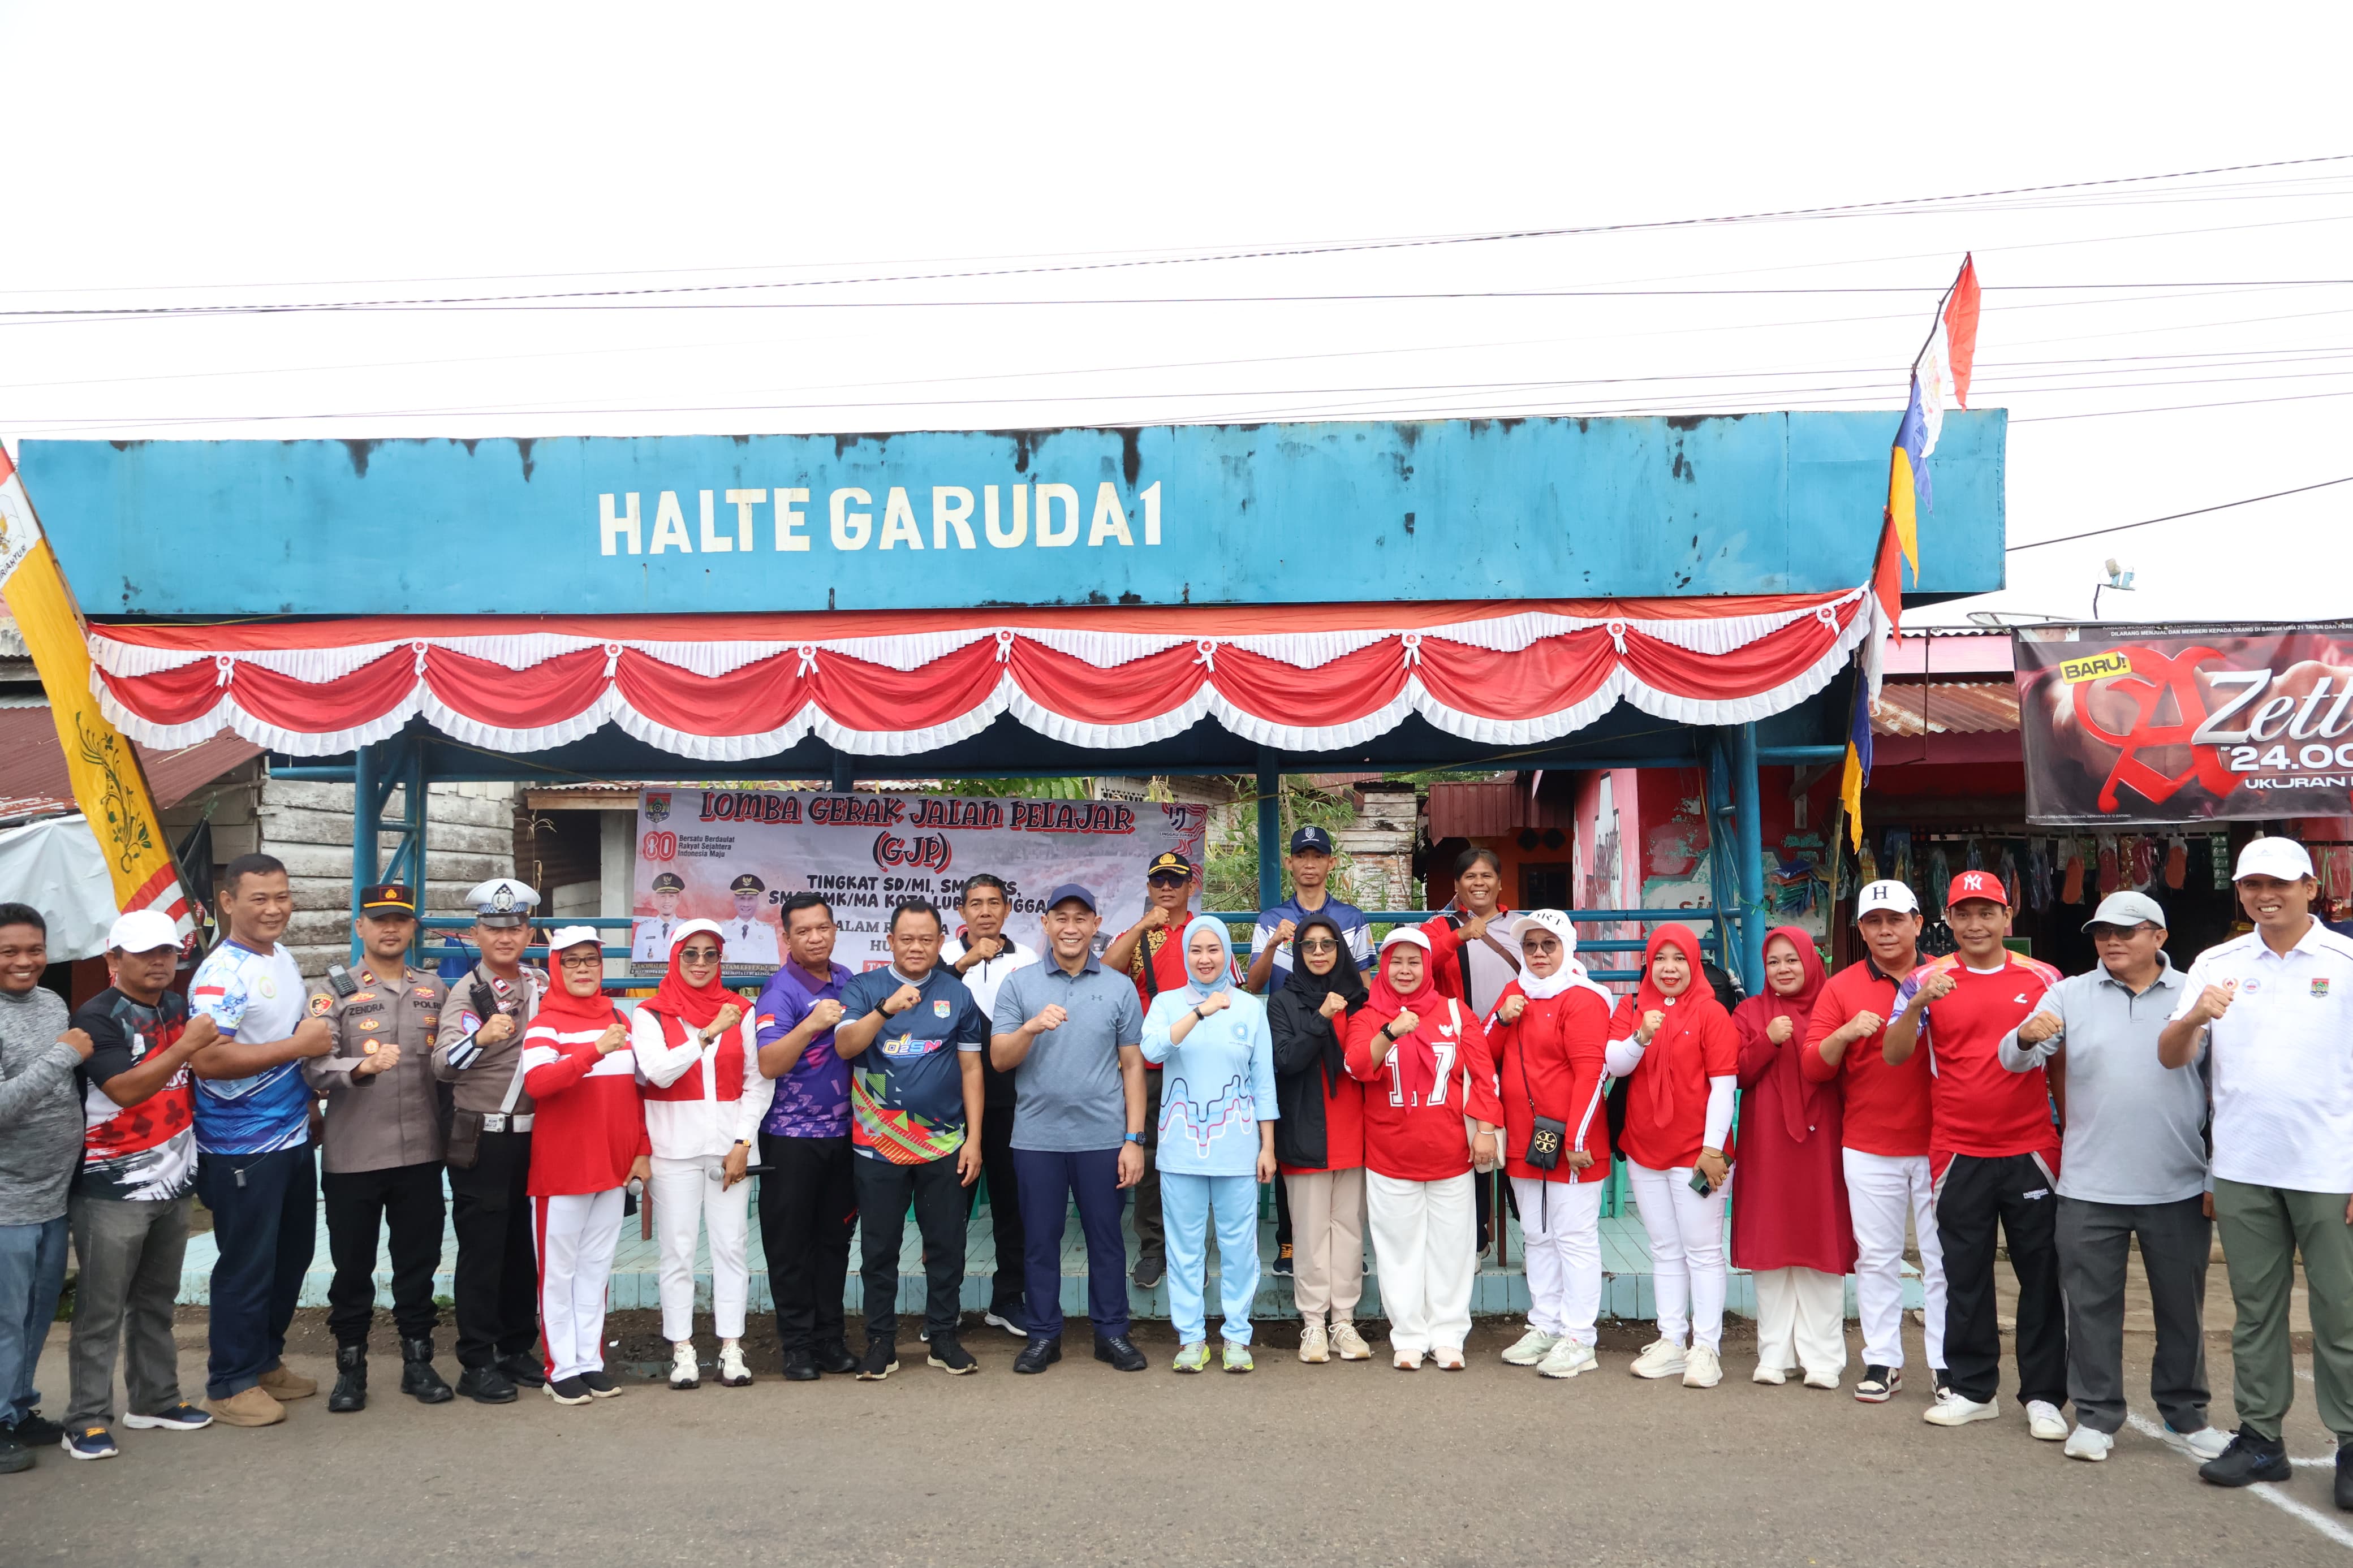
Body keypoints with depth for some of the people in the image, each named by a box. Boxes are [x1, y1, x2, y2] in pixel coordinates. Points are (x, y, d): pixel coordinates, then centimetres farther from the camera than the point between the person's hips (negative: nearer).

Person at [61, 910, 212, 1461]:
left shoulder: (178, 1008, 9)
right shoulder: (97, 1017, -12)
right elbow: (125, 1089, -23)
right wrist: (186, 1047, -24)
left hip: (173, 1182, 7)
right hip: (113, 1188, -6)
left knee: (157, 1300, 16)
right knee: (101, 1310, 0)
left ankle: (155, 1398, 26)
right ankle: (87, 1420, 8)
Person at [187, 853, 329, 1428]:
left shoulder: (283, 958, 8)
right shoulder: (221, 973, -19)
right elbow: (208, 1060, -28)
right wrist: (298, 1045, -24)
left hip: (293, 1138, 9)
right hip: (241, 1149, -9)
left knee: (292, 1256, 18)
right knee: (246, 1267, 2)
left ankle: (265, 1359, 33)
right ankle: (230, 1383, 17)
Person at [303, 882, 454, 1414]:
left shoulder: (435, 990, 10)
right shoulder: (332, 991, -2)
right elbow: (315, 1067, -14)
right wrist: (362, 1066, -32)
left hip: (421, 1153, 3)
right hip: (352, 1155, -3)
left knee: (419, 1261, 10)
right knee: (352, 1265, 8)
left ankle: (418, 1360, 22)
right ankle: (350, 1366, 22)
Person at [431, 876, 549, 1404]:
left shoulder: (543, 986, 6)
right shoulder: (467, 992, -10)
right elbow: (444, 1064, -26)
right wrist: (481, 1036, -44)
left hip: (534, 1136, 5)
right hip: (482, 1141, -5)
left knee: (524, 1247, 13)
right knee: (482, 1251, 0)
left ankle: (517, 1349, 25)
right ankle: (476, 1365, 9)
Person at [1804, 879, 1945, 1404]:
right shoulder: (1841, 988, 5)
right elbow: (1813, 1067, 1)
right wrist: (1846, 1033, -18)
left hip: (1939, 1144, 0)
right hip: (1868, 1149, 1)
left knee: (1944, 1256, 3)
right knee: (1877, 1257, 5)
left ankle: (1945, 1362, 13)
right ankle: (1882, 1360, 14)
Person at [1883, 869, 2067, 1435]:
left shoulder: (2043, 979, 4)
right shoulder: (1926, 980, 0)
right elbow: (1894, 1054, -9)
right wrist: (1918, 1003, -26)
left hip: (2031, 1150, 0)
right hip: (1959, 1154, 0)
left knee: (2042, 1276, 4)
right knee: (1965, 1276, 8)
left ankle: (2044, 1396, 13)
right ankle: (1972, 1389, 19)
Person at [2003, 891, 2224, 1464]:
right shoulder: (2069, 994, 2)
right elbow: (2014, 1061, -5)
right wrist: (2028, 1037, -29)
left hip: (2178, 1187, 0)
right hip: (2090, 1187, 0)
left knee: (2182, 1306, 13)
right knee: (2092, 1304, 6)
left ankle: (2186, 1413, 29)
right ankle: (2097, 1416, 17)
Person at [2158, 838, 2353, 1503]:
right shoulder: (2217, 965, 6)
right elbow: (2171, 1057, 4)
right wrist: (2195, 1016, -18)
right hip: (2243, 1171, 3)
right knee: (2255, 1308, 11)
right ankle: (2259, 1436, 19)